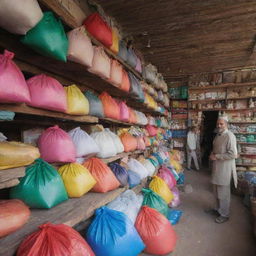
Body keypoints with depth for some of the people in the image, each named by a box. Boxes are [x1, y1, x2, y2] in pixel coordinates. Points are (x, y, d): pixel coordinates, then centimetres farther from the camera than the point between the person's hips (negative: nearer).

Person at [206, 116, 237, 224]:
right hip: (216, 166, 8)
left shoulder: (229, 136, -17)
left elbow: (233, 154, -23)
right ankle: (217, 209, 37)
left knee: (223, 192, 4)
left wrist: (217, 156, -19)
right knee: (216, 191, 19)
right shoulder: (218, 135, 10)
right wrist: (212, 155, 2)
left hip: (225, 168, -8)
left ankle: (224, 214, 20)